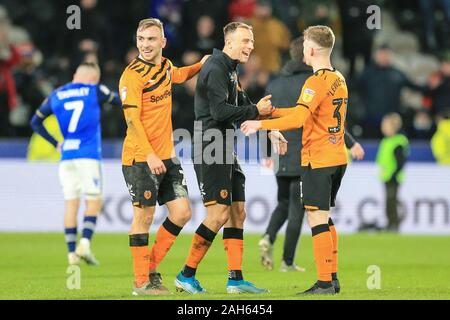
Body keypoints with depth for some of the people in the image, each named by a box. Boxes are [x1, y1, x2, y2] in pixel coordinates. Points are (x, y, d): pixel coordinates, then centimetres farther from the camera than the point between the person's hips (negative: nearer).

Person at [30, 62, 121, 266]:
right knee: (94, 201, 0)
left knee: (71, 203, 5)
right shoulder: (94, 90, 2)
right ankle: (85, 243, -17)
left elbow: (35, 122, 18)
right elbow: (121, 102, 16)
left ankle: (72, 253, 2)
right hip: (88, 155, -4)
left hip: (66, 157, 4)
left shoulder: (56, 96, 12)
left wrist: (55, 143, 20)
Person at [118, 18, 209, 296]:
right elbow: (132, 118, -19)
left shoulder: (165, 66, 10)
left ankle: (152, 267, 17)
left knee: (182, 213, 4)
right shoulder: (133, 74, -13)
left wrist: (200, 66, 22)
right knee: (144, 217, -4)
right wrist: (149, 155, -25)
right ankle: (141, 282, 5)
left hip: (167, 156, 7)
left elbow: (178, 76, 38)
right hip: (140, 158, -7)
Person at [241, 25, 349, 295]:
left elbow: (298, 119, -25)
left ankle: (324, 283, -8)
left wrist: (261, 124, -18)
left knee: (317, 217, -6)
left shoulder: (316, 82, -15)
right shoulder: (339, 80, 13)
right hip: (338, 158, 9)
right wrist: (273, 111, 22)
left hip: (317, 161, -9)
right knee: (324, 217, 17)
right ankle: (333, 278, 17)